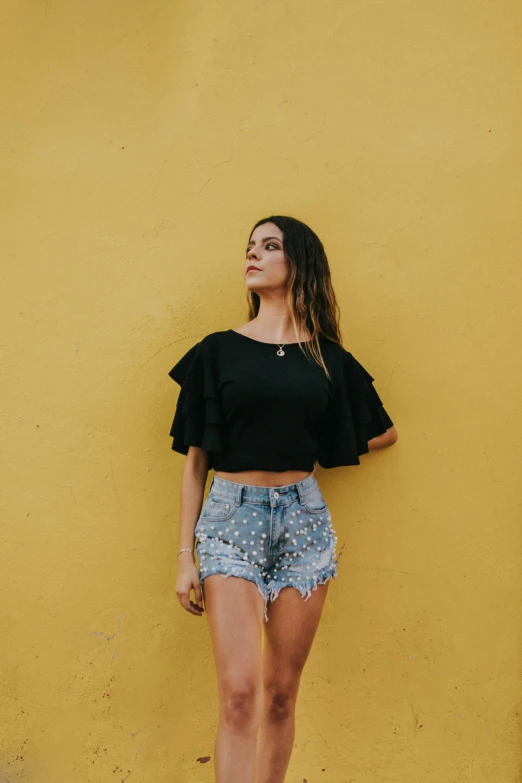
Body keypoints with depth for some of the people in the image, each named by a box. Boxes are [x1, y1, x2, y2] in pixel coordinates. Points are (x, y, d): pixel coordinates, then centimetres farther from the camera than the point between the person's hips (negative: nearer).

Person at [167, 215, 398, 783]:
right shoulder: (218, 351, 4)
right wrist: (185, 555, 1)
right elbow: (195, 458, 4)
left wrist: (316, 456, 12)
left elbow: (386, 433, 22)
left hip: (304, 518, 2)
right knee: (239, 694, -10)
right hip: (232, 515, -1)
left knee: (281, 693, 8)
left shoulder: (329, 359, 7)